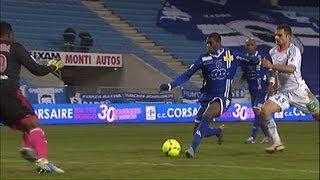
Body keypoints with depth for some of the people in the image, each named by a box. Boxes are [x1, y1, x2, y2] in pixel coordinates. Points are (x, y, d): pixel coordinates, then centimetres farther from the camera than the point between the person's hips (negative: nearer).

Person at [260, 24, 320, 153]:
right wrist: (273, 81, 9)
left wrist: (272, 66, -40)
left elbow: (291, 69, -32)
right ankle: (277, 143, -10)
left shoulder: (294, 50, -13)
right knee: (265, 110, -16)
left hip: (299, 90, -5)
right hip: (282, 92, 5)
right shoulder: (272, 52, 7)